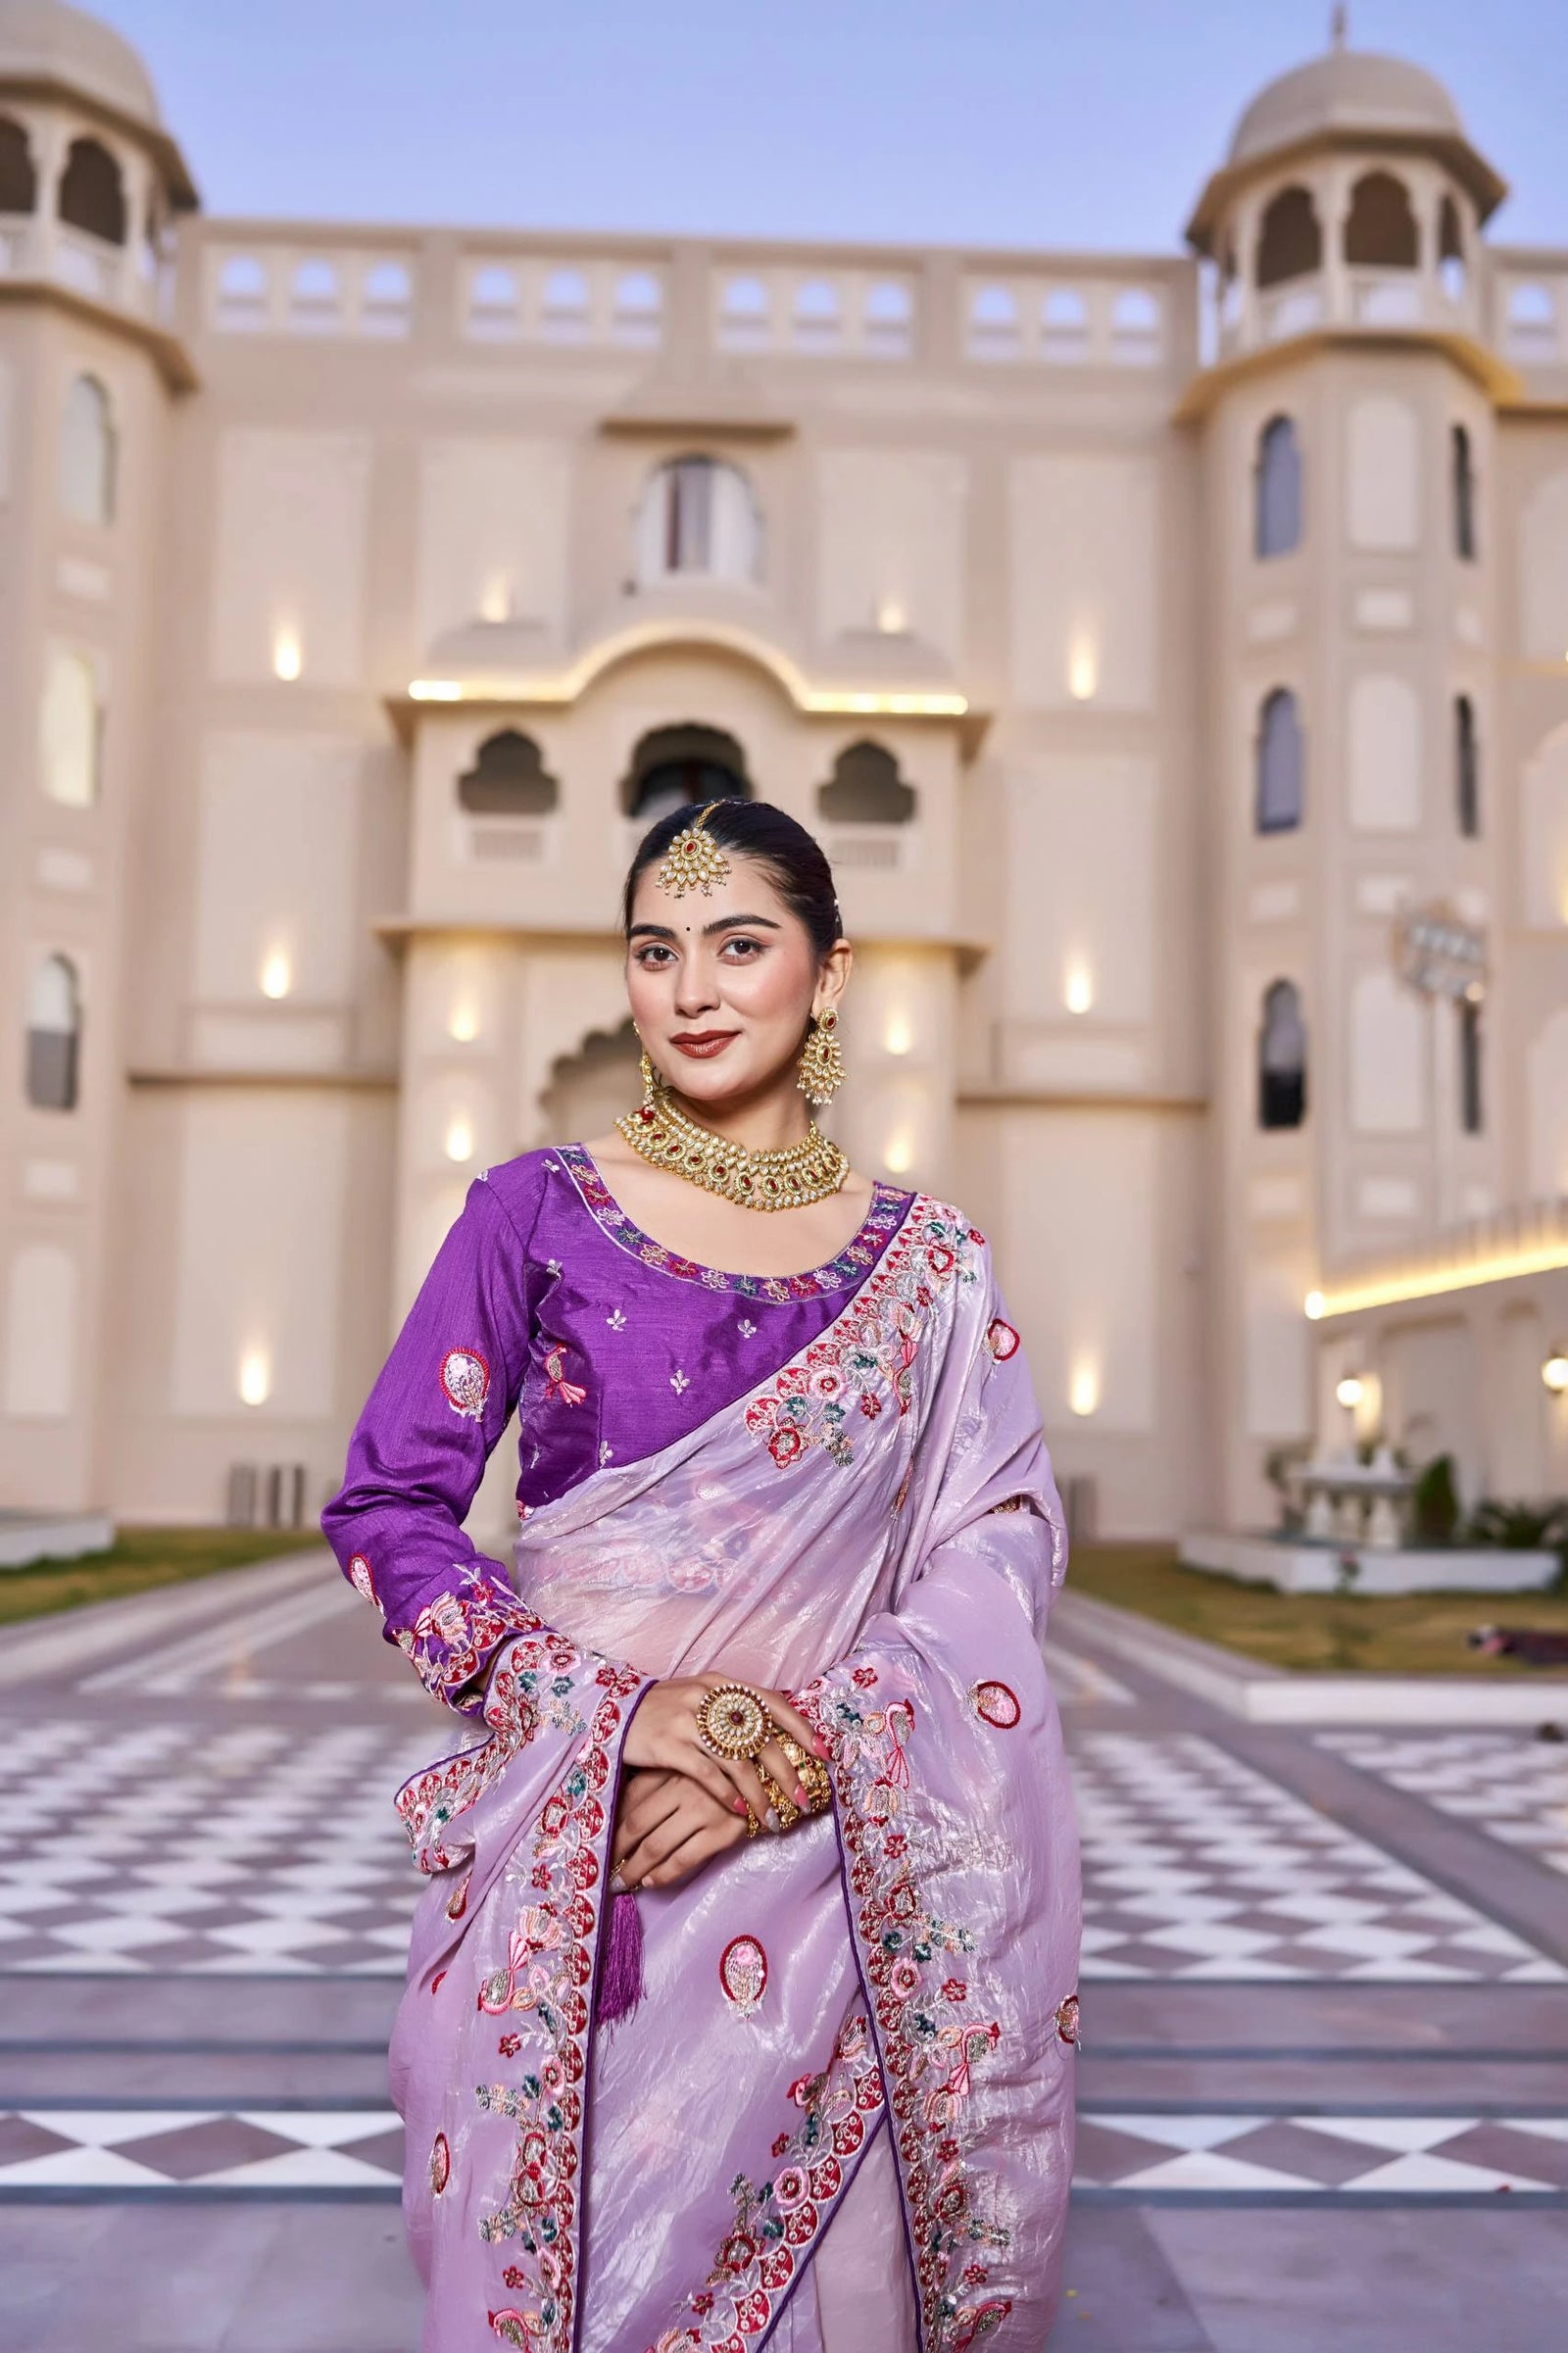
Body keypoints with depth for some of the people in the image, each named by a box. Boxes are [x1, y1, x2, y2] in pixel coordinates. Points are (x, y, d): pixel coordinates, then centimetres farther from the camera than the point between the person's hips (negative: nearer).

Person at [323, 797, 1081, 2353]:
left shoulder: (927, 1262, 4)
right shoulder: (537, 1212, 0)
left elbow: (1002, 1546, -2)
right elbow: (385, 1505, -2)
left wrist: (812, 1744, -17)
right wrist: (612, 1706, -15)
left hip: (838, 1857, 1)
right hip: (575, 1846, -1)